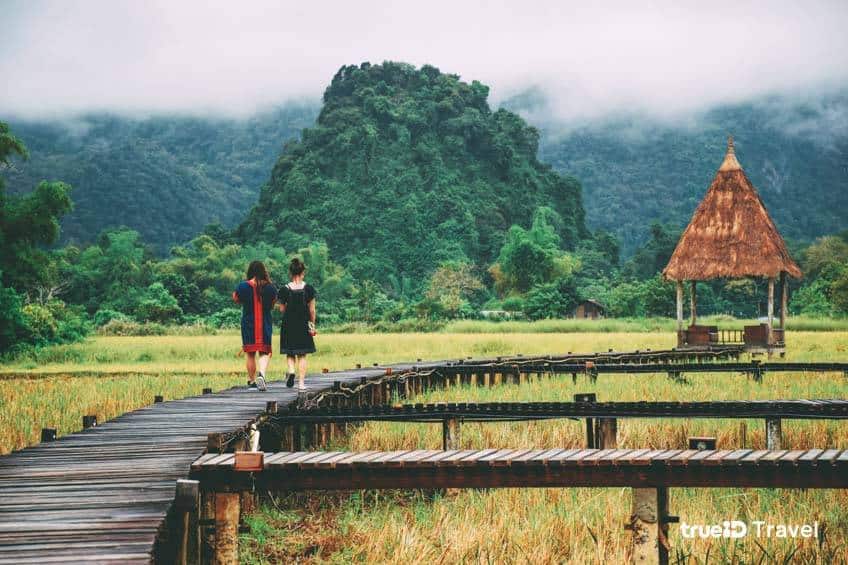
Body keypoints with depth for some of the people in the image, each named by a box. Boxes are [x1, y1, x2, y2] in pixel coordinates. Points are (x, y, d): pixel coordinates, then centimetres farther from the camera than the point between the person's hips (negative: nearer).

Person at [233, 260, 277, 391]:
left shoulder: (243, 286, -8)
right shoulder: (270, 287, -5)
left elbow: (235, 298, 8)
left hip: (248, 323, 0)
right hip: (265, 324, 0)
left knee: (250, 354, 10)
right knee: (264, 353, 6)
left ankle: (252, 382, 16)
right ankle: (261, 374, -20)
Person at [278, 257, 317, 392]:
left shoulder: (285, 289, -5)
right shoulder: (308, 289, -5)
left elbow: (282, 309, -2)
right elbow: (312, 310, -2)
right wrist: (312, 325, 8)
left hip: (288, 325, 0)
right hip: (304, 325, 0)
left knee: (290, 353, 14)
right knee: (302, 355, 7)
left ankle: (291, 371, -14)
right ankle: (301, 383, 3)